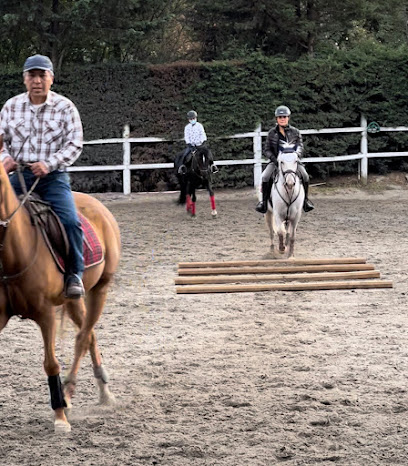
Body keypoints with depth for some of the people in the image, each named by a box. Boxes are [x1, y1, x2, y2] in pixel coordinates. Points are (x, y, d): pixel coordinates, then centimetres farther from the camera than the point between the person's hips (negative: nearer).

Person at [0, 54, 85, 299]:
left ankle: (75, 274, -6)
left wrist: (49, 163, -18)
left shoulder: (65, 107, 0)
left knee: (71, 221, -21)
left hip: (53, 177, -3)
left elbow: (74, 145, -4)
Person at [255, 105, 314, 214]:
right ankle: (264, 201, -8)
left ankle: (305, 200, -5)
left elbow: (300, 145, 0)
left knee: (305, 176, -25)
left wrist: (297, 154, -21)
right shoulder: (272, 133, 6)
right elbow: (267, 149, 6)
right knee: (265, 177, -25)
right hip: (276, 161, 0)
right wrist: (273, 158, -12)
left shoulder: (295, 132, 6)